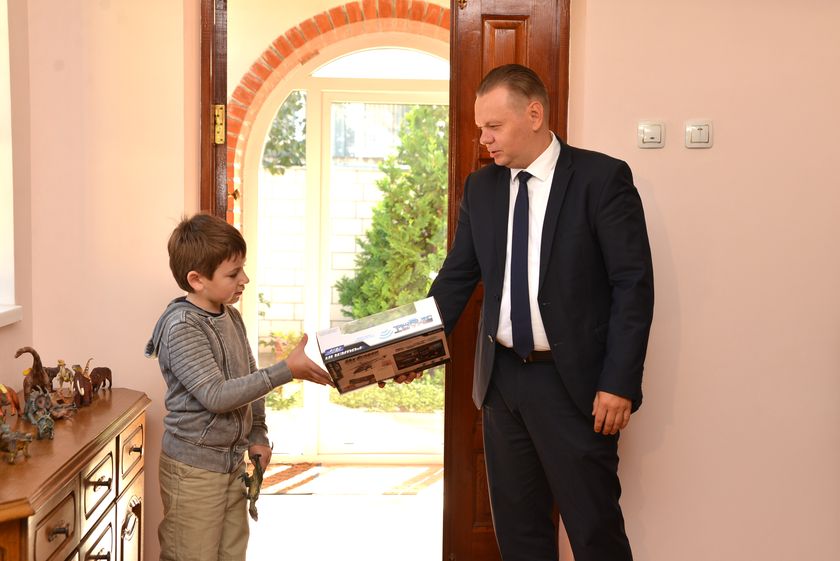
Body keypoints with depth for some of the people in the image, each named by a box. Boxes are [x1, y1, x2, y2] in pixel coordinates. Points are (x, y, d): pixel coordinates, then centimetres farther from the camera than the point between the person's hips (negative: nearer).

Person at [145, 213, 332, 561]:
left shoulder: (231, 317, 5)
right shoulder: (181, 327, -19)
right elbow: (216, 395, -26)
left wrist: (258, 435, 9)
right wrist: (286, 371, -28)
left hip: (234, 461, 8)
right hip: (194, 467, -8)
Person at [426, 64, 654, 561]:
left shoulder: (601, 177, -8)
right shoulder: (480, 187, 8)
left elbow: (634, 283, -10)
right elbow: (456, 277, 11)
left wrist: (619, 384, -14)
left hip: (573, 381, -5)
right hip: (502, 378, 5)